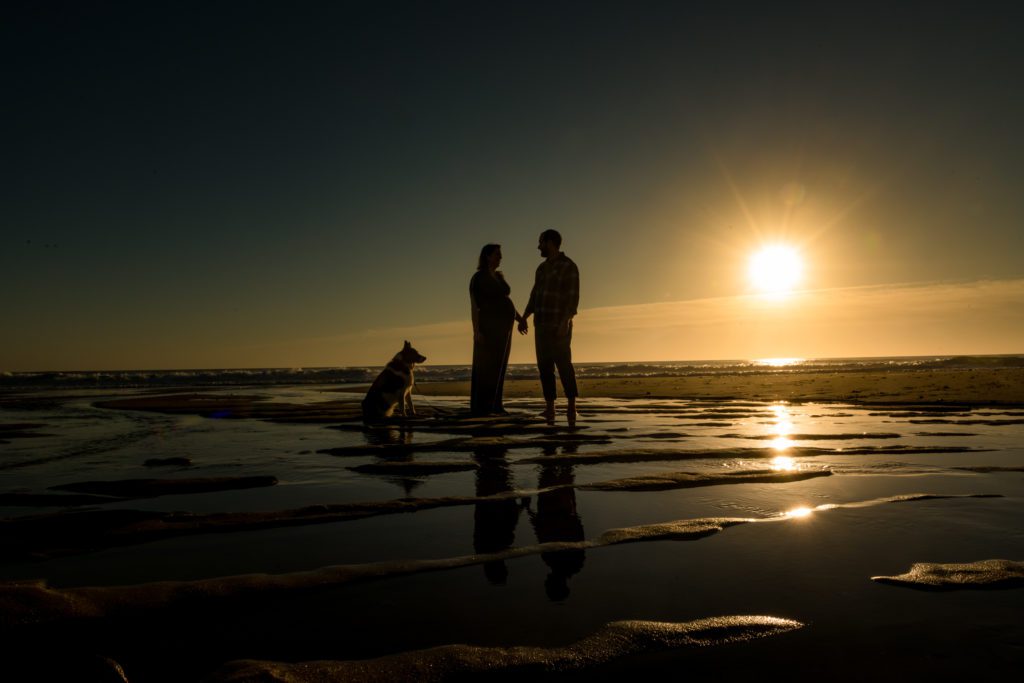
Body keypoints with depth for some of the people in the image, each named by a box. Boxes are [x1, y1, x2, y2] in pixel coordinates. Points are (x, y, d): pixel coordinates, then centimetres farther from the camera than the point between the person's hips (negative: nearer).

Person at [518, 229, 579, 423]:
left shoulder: (569, 266, -8)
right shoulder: (542, 268, 16)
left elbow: (573, 297, -15)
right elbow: (535, 296, 18)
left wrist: (565, 322, -25)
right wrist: (524, 318, 9)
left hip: (559, 324, -7)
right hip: (542, 324, 7)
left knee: (563, 364, -14)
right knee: (544, 366, 1)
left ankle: (571, 407, -11)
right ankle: (550, 409, 3)